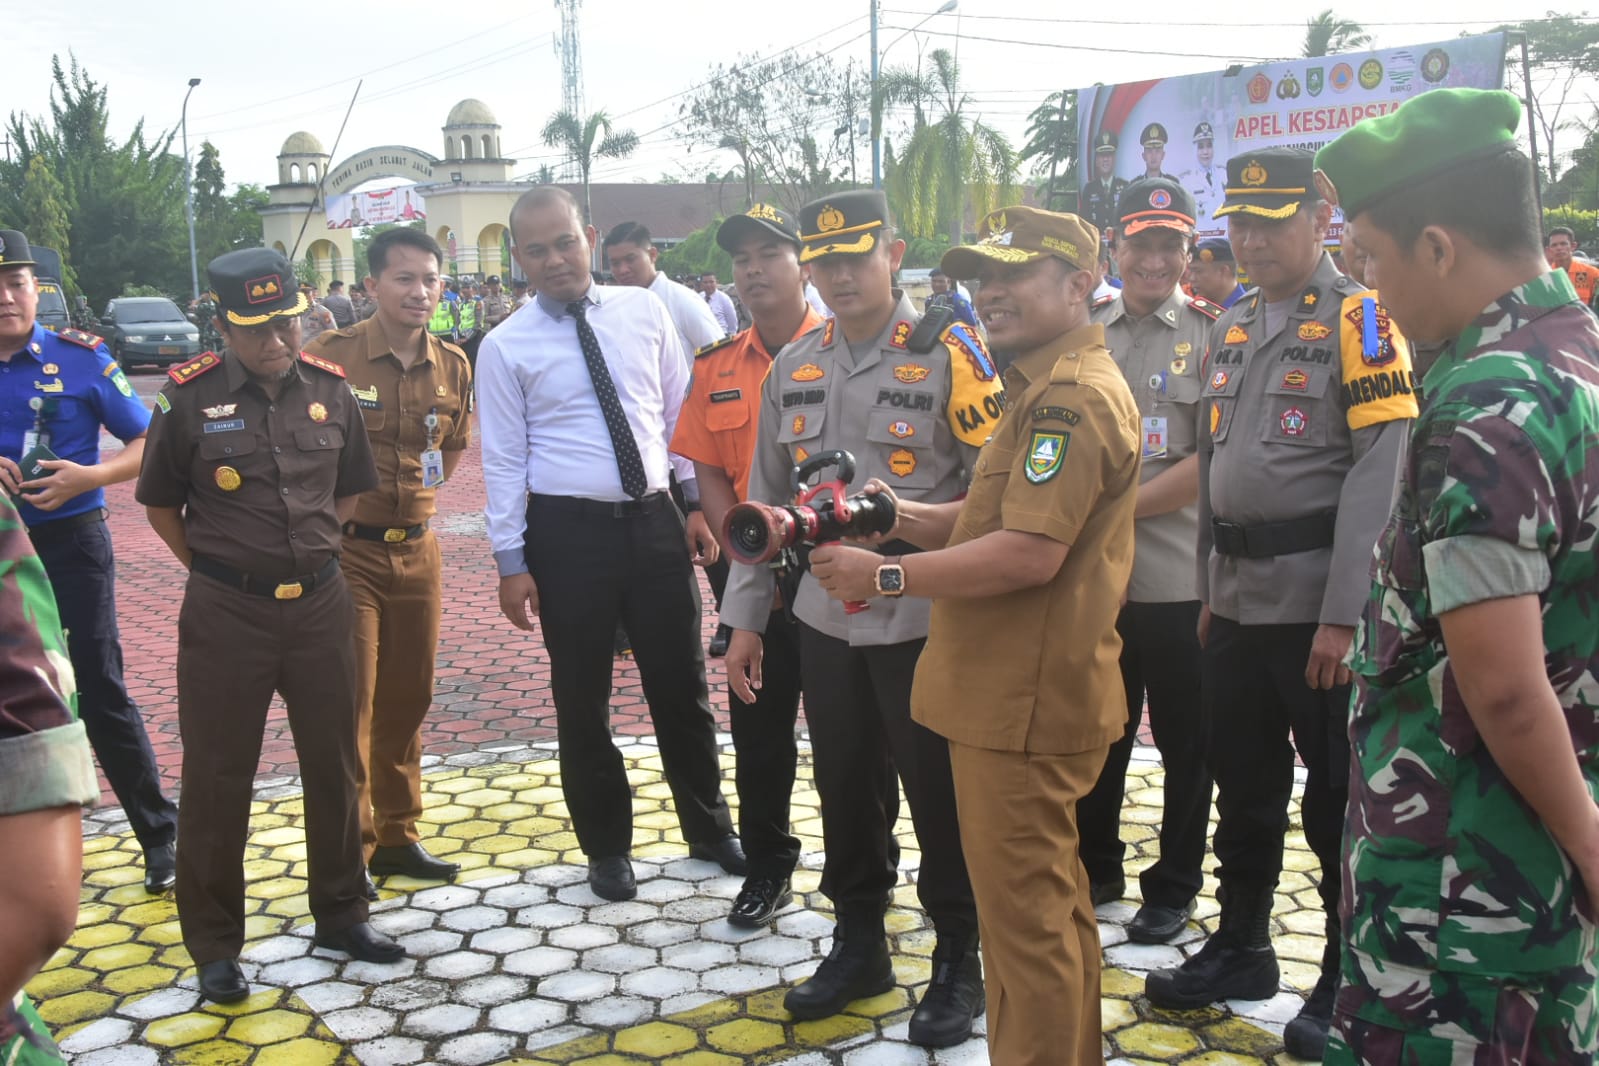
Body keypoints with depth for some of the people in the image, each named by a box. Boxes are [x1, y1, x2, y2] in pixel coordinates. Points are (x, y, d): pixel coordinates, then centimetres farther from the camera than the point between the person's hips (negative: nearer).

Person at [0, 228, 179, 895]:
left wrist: (89, 476, -19)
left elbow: (146, 445, -2)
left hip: (71, 544, -3)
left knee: (100, 692, 0)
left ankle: (160, 838, 10)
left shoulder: (80, 359, -5)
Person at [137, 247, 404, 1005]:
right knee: (217, 779, 4)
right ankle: (214, 945, 18)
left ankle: (340, 914, 30)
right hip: (225, 613, -3)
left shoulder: (330, 388, 1)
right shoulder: (189, 397, -8)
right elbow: (161, 505, 2)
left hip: (319, 602, 3)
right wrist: (220, 571, -1)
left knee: (334, 766, 12)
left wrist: (308, 556, 9)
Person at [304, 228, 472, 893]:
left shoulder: (453, 365, 5)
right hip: (346, 550, -5)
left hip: (416, 549, 5)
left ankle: (397, 835, 27)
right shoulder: (330, 356, -11)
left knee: (408, 697, 13)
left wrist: (415, 496, 11)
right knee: (351, 701, -2)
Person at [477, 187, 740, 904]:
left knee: (681, 686, 12)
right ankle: (605, 845, 30)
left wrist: (696, 502, 3)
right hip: (567, 531, -2)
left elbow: (681, 412, 8)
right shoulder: (505, 348, -3)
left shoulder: (643, 312, 3)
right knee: (582, 701, 10)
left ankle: (708, 829, 32)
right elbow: (503, 461, -3)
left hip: (655, 521, 2)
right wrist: (511, 562, -5)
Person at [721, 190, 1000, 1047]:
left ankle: (959, 961, 25)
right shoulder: (792, 368, 8)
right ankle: (858, 943, 34)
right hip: (825, 618, 5)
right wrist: (745, 616, 11)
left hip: (923, 619, -5)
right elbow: (766, 500, 12)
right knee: (845, 787, 15)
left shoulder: (946, 356, -8)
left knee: (938, 793, 6)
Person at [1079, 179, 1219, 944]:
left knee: (1183, 740, 9)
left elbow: (1210, 463, -11)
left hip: (1176, 578, -4)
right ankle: (1094, 866, 34)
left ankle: (1174, 887, 24)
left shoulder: (1211, 336, -4)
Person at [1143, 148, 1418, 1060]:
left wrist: (1345, 614, -20)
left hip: (1318, 606, -7)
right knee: (1243, 787, 16)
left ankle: (1348, 981, 19)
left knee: (1338, 798, 4)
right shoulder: (1232, 326, 13)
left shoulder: (1361, 319, -9)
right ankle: (1242, 949, 31)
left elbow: (1378, 476, -16)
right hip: (1238, 601, 7)